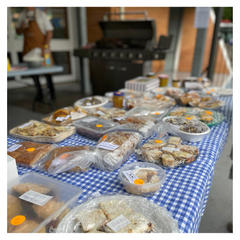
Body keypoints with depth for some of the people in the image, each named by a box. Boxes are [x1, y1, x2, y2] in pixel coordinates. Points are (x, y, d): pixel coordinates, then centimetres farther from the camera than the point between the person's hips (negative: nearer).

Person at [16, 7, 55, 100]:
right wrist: (22, 27, -8)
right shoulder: (22, 15, 9)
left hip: (41, 48, -4)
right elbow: (18, 31, 15)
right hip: (28, 49, 4)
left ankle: (51, 92, 13)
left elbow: (49, 32, -5)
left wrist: (45, 47, -13)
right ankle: (39, 93, 17)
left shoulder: (41, 14, -3)